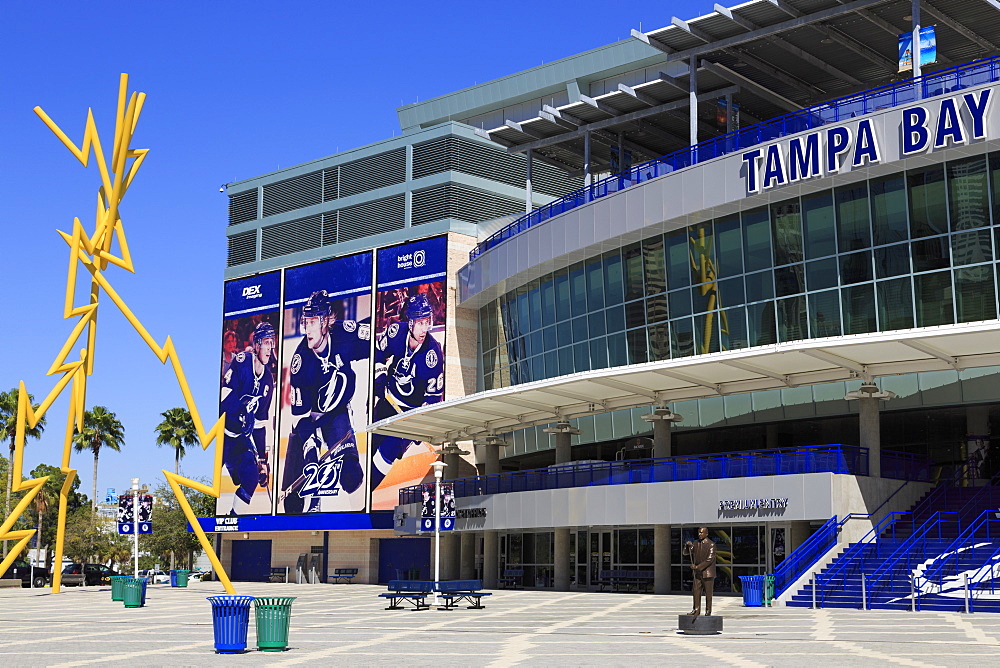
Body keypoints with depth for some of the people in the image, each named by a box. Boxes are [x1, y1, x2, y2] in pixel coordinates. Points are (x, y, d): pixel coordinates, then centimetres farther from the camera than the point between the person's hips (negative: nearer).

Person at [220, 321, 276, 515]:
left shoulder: (268, 380, 7)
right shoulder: (241, 363, -13)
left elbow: (261, 424, 12)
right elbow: (224, 398, -21)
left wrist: (262, 459, 9)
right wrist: (242, 408, -36)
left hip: (242, 439, 6)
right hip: (223, 431, -6)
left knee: (252, 476, -9)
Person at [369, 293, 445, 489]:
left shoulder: (433, 353, -24)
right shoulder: (396, 331, -16)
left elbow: (434, 394, -16)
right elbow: (378, 351, 7)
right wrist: (379, 378, -1)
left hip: (412, 410, -4)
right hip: (389, 398, 4)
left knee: (388, 452, -10)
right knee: (372, 442, 12)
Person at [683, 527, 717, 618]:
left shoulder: (711, 544, -11)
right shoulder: (696, 543, 8)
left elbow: (709, 559, -18)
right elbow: (686, 553, 9)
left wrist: (697, 567, -20)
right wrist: (687, 545, -11)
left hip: (707, 573, -5)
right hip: (697, 573, 5)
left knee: (708, 593, 3)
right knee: (696, 592, 3)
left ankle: (708, 612, 11)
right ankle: (696, 610, 11)